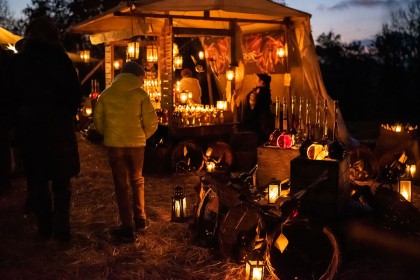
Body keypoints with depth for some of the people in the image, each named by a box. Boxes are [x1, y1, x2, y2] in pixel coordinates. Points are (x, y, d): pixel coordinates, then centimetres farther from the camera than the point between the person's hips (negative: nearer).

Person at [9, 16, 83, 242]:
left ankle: (45, 227, 16)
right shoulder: (61, 59, -4)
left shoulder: (18, 62, 2)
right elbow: (76, 94, -4)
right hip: (60, 128, -1)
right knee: (61, 181, 7)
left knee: (37, 181, 11)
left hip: (30, 128, 1)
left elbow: (13, 97, 6)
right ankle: (61, 229, 7)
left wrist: (18, 125, 16)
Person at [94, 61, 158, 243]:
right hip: (136, 144, 0)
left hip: (114, 144, 0)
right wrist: (142, 137, 10)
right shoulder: (140, 94, -4)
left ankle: (127, 228, 9)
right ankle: (140, 221, 25)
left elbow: (98, 120, 4)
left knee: (121, 185, 9)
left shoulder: (106, 93, 2)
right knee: (137, 181, 19)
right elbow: (151, 122, -7)